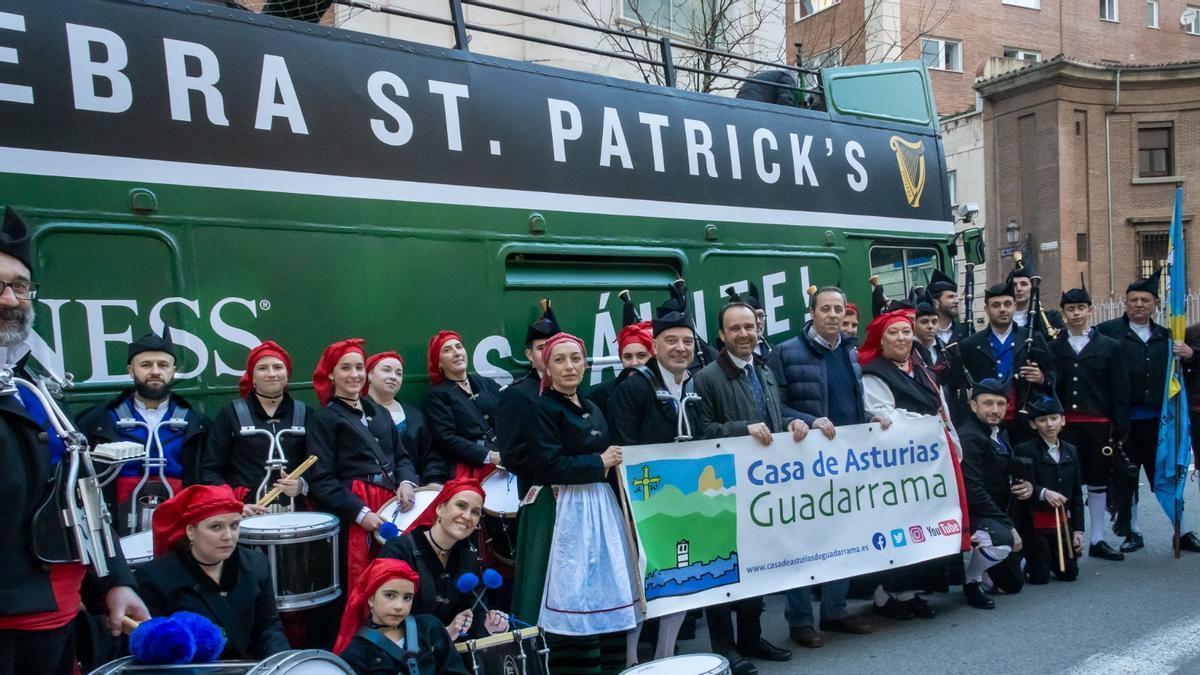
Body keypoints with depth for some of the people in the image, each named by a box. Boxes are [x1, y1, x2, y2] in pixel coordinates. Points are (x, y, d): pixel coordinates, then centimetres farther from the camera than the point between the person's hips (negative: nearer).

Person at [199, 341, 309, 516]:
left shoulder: (304, 414, 11)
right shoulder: (231, 414, 7)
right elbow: (209, 470, 3)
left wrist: (303, 485, -9)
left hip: (294, 513, 1)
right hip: (246, 515, -1)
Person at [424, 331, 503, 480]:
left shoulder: (486, 384, 22)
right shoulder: (436, 394, 10)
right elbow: (446, 439, -2)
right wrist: (489, 456, -13)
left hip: (506, 461, 4)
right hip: (470, 468, -4)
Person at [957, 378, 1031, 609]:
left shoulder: (1000, 433, 10)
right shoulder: (968, 436, -20)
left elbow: (1012, 470, 21)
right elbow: (973, 491, -26)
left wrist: (1027, 484, -3)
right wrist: (1008, 526, -24)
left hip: (1000, 516, 9)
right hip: (972, 516, -9)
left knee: (1014, 584, 15)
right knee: (1002, 540, -39)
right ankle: (971, 581, -10)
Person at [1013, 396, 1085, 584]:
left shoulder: (1070, 451, 10)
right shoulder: (1024, 451, -10)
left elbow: (1077, 493, 11)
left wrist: (1078, 529, 7)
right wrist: (1044, 493, -41)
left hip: (1062, 521, 5)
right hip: (1034, 521, -5)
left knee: (1069, 574, 6)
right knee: (1040, 576, -5)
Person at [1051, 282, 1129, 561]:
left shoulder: (1109, 346, 6)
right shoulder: (1052, 348, 5)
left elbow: (1120, 391, 3)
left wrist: (1120, 428, -3)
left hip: (1099, 425, 1)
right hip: (1064, 425, -1)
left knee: (1098, 482, 8)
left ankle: (1097, 540, 18)